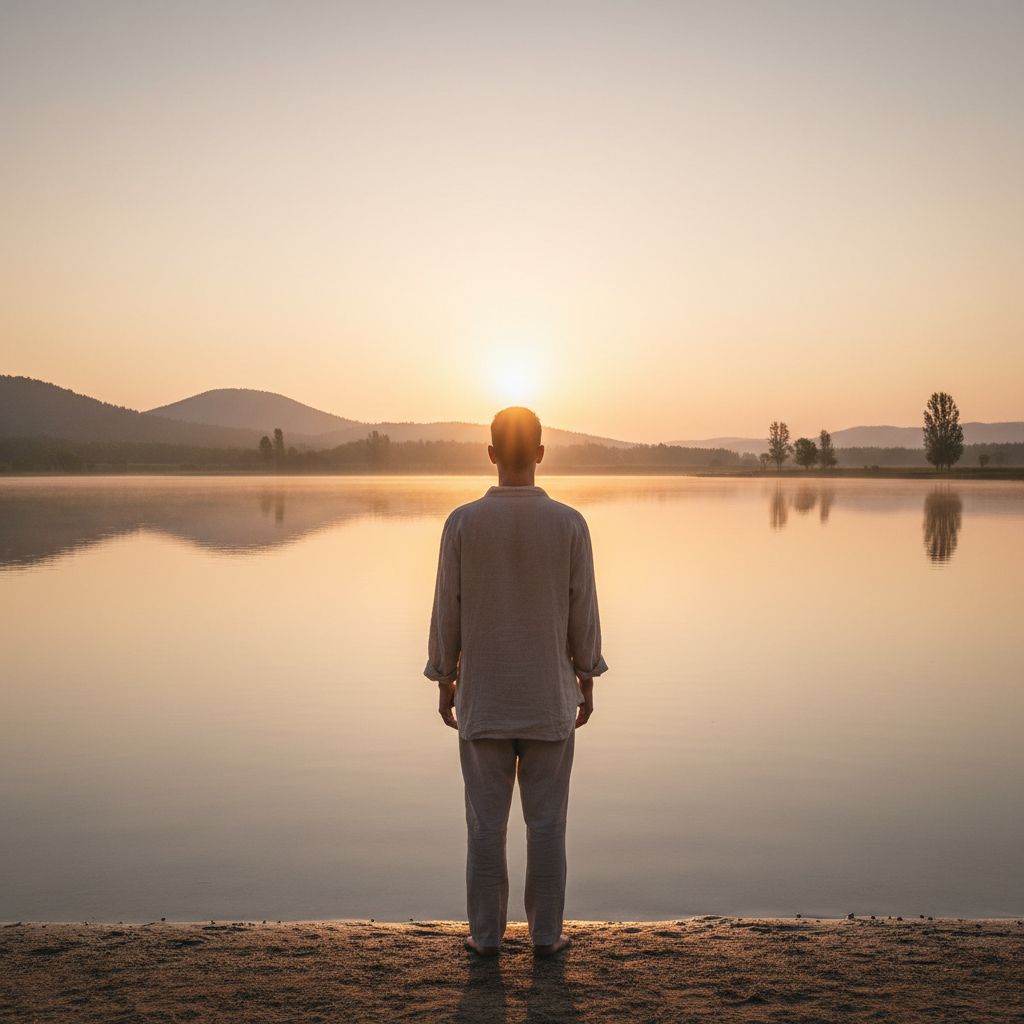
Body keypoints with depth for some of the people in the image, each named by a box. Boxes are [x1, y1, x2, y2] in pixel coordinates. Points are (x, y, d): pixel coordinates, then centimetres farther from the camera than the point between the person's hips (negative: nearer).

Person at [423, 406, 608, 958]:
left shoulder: (462, 522, -10)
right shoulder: (569, 523, -9)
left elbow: (447, 611, -5)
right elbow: (583, 612, -4)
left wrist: (443, 682, 7)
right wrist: (587, 681, 8)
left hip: (483, 696, 0)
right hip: (549, 696, 0)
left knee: (486, 819, 10)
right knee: (546, 819, 10)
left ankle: (486, 932, 18)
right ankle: (545, 932, 19)